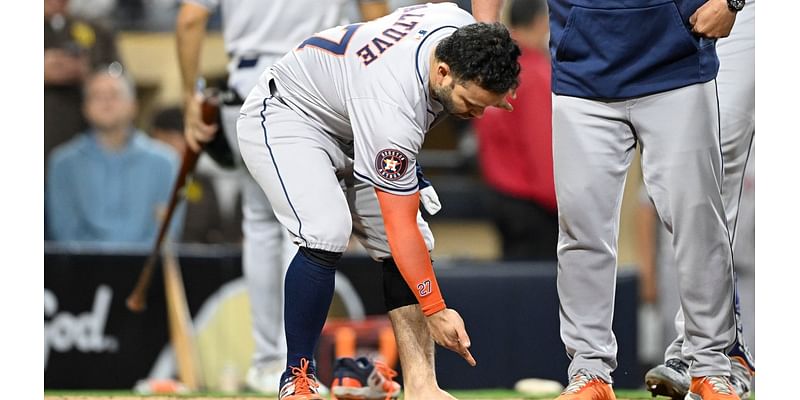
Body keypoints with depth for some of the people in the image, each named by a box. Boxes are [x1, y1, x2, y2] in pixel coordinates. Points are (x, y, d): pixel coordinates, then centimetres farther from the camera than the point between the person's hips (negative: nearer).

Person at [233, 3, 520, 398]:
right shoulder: (393, 111, -40)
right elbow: (400, 228, -35)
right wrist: (435, 311, -31)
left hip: (349, 131, 9)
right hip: (283, 114, -9)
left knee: (413, 244, -5)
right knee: (327, 232, -31)